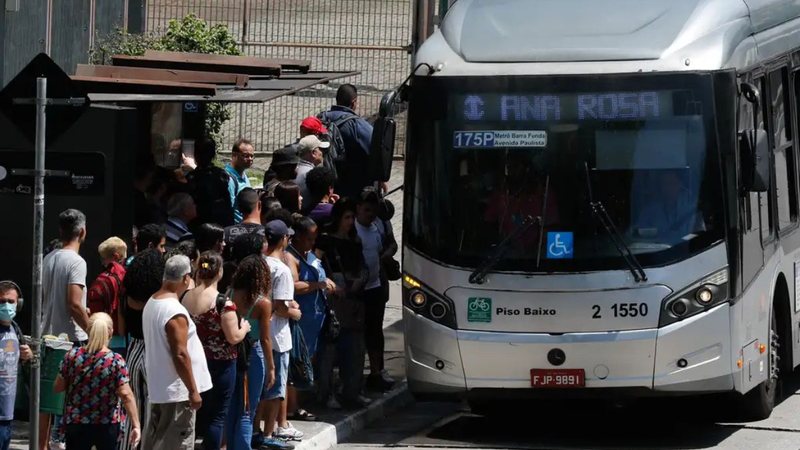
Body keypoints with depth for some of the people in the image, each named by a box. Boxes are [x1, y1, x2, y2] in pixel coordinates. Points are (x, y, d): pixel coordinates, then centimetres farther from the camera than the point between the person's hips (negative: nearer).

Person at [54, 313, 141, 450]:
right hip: (107, 424, -1)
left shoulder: (72, 356, -6)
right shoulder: (116, 361, -11)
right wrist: (136, 425, -15)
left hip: (76, 423, 1)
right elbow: (126, 395, -17)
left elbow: (58, 387, 2)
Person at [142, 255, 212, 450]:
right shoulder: (175, 312, -22)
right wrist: (193, 391, -17)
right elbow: (180, 355, -24)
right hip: (177, 391, -9)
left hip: (157, 387, 9)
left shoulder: (151, 303, 7)